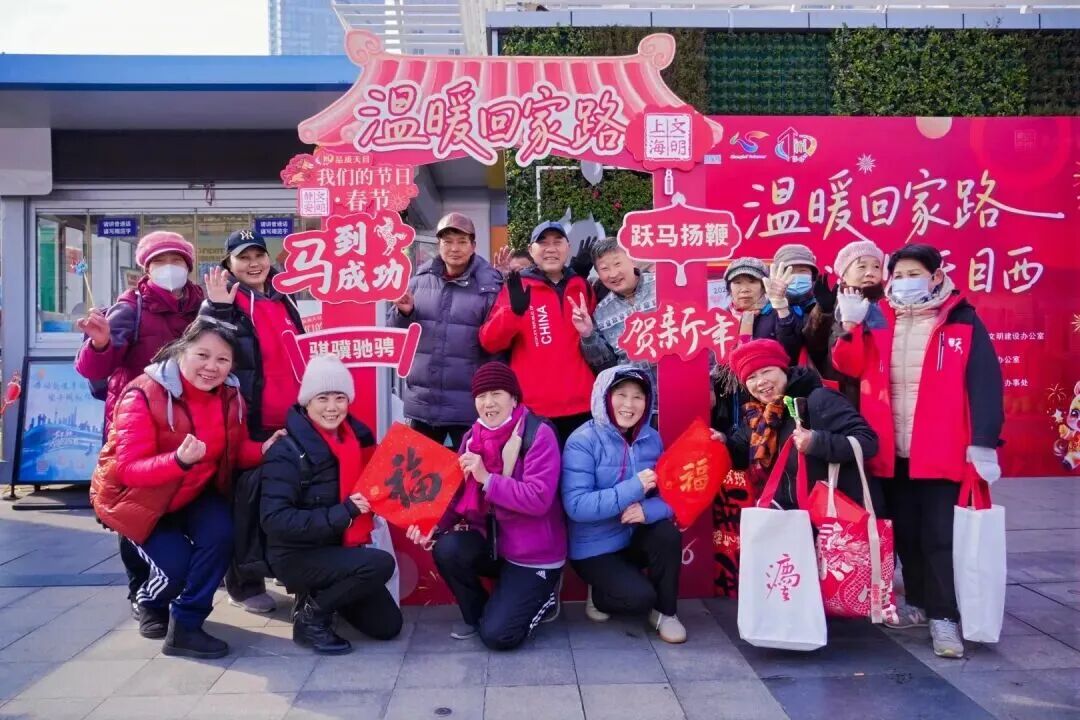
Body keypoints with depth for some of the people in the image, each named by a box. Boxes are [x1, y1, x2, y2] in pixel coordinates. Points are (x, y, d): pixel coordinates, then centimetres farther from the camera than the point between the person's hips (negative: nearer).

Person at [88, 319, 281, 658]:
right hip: (139, 496, -4)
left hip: (194, 492, 4)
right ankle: (150, 605, 21)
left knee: (221, 535, -24)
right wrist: (179, 460, -48)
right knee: (176, 565, -18)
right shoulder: (143, 395, -27)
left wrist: (262, 450, -24)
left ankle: (185, 626, -5)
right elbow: (129, 469, -30)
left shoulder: (230, 396, -11)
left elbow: (235, 451, -1)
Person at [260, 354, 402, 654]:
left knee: (387, 626, 5)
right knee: (380, 564, -28)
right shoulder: (287, 451, -19)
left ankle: (322, 594, 24)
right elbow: (274, 519, -27)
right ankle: (311, 616, -7)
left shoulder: (358, 438, 0)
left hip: (340, 551, 7)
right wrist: (342, 512, -30)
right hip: (297, 557, -7)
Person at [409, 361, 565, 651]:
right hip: (491, 543, 5)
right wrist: (434, 524, -17)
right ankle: (475, 613, 6)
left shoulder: (538, 434, -17)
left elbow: (538, 499, -26)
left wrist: (487, 478, -30)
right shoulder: (473, 437, 2)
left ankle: (542, 596, 18)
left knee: (496, 636, -14)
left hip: (534, 556, -5)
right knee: (446, 548, -25)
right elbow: (460, 496, 2)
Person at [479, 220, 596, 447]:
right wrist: (514, 310, -23)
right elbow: (490, 342, -5)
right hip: (535, 408, -3)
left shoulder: (583, 287, 12)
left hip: (581, 405, 3)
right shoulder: (517, 287, 2)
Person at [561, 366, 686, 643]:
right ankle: (598, 595, 12)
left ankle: (665, 612, -1)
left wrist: (649, 510, -27)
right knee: (639, 597, -23)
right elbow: (576, 506, -26)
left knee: (668, 534, -25)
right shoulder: (583, 441, -18)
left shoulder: (652, 438, -2)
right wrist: (633, 488, -32)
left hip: (635, 538, 5)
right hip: (595, 547, -5)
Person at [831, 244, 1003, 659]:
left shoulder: (963, 322, -2)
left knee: (940, 537, -1)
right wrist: (849, 327, -17)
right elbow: (850, 367, -1)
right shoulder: (879, 322, 9)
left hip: (942, 452, -4)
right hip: (892, 452, 4)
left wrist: (983, 443, -13)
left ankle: (944, 617, 9)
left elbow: (984, 383, -6)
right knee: (906, 534, 14)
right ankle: (919, 604, 28)